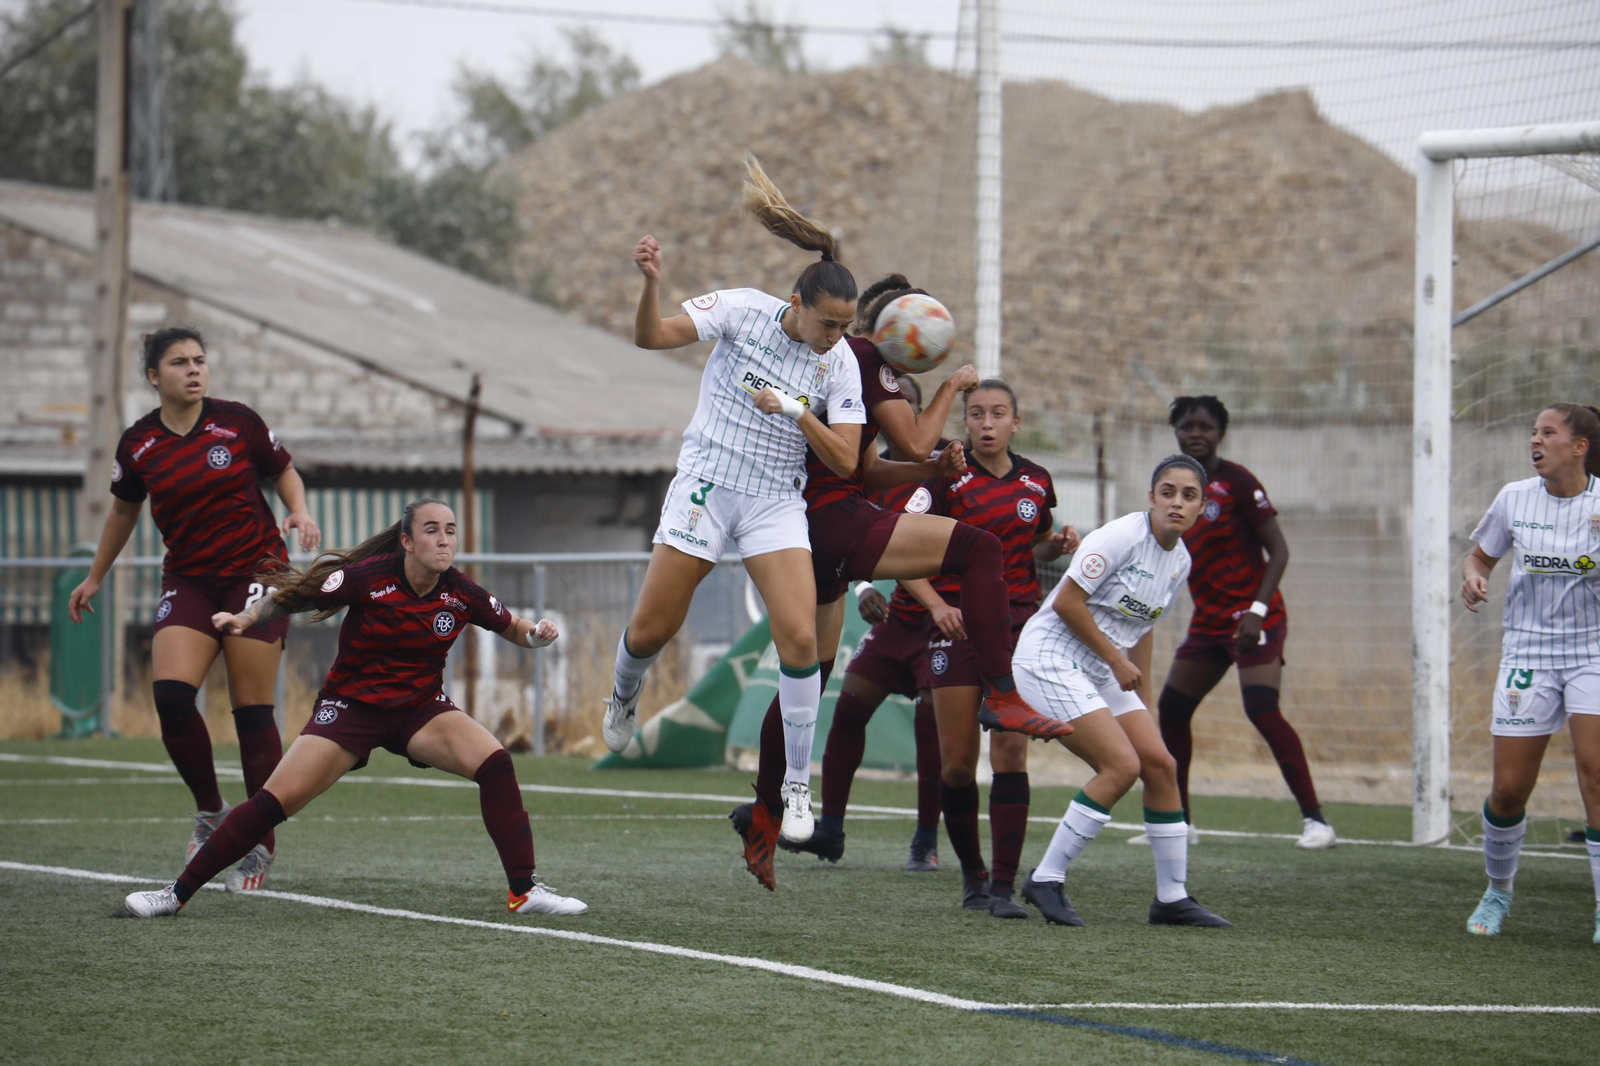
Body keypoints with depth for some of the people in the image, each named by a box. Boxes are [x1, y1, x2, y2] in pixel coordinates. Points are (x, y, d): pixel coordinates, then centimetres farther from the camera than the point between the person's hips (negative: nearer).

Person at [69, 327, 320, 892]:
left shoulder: (237, 422, -6)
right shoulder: (138, 444, 0)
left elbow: (284, 471, 9)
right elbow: (123, 512, 18)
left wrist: (299, 511, -11)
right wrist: (94, 579, 25)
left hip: (255, 570, -2)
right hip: (188, 580, 2)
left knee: (253, 711, -5)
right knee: (170, 692, -19)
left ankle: (261, 844, 6)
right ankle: (210, 810, 3)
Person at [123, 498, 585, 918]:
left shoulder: (461, 593, -10)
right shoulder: (370, 577, -19)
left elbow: (511, 627, 7)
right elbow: (291, 597, -10)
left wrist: (535, 633, -15)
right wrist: (243, 617, -25)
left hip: (421, 708, 3)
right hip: (352, 706, -3)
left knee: (495, 763, -23)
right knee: (274, 801, -14)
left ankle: (524, 891, -12)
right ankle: (178, 893, -1)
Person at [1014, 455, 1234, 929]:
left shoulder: (1180, 560, 8)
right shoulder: (1122, 536, -17)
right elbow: (1067, 602, -19)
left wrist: (1140, 701, 20)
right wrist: (1118, 661, -13)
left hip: (1101, 670, 8)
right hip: (1050, 655, -8)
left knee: (1159, 764, 1)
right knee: (1122, 765, -18)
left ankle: (1173, 898, 10)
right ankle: (1046, 880, -11)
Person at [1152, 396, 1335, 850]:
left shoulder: (1236, 482, -11)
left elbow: (1278, 550, -12)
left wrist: (1257, 611, -21)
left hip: (1252, 618, -8)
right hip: (1208, 620, 8)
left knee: (1263, 710, -20)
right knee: (1172, 709, 10)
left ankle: (1315, 821, -18)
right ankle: (1178, 822, 21)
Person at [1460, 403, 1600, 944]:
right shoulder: (1514, 499, 2)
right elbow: (1481, 555, 16)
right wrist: (1472, 576, -6)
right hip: (1528, 652, 2)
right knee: (1509, 788, 0)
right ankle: (1498, 890, 26)